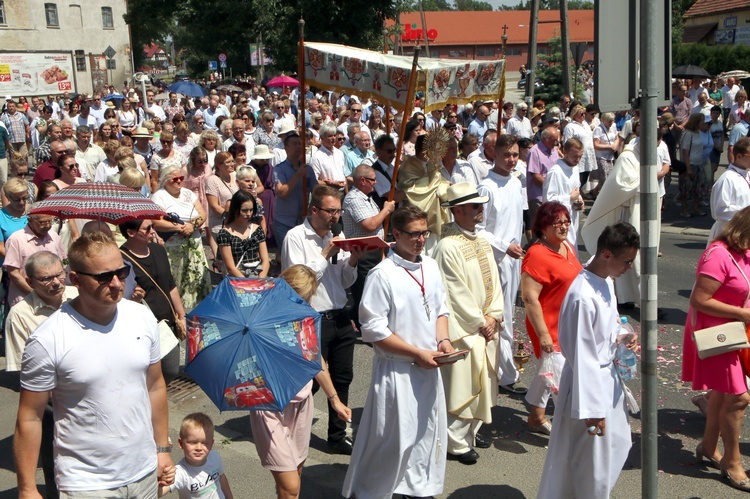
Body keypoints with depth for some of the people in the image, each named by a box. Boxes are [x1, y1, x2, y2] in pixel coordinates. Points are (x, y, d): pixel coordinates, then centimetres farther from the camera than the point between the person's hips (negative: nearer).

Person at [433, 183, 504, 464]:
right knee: (462, 385, -1)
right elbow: (457, 294, -19)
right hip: (463, 329, -9)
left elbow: (493, 280, 11)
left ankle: (472, 431, 35)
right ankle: (457, 443, 12)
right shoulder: (448, 247, -20)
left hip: (487, 326, 9)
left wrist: (494, 316, 1)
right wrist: (480, 322, -11)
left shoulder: (482, 241, 7)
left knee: (482, 380, 18)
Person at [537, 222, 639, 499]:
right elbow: (582, 357, -26)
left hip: (609, 377, 10)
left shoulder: (606, 282, 1)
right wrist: (591, 409, -22)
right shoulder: (583, 297, -28)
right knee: (593, 460, 5)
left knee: (618, 443, 24)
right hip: (589, 381, -10)